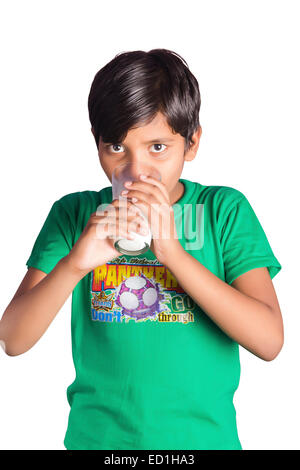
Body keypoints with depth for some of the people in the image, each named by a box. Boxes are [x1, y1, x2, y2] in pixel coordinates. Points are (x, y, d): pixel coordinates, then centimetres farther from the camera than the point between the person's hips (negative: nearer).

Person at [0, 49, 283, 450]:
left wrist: (173, 252, -26)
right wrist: (73, 264, -28)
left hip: (203, 436, 0)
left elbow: (269, 341, -17)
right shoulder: (75, 214, -6)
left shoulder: (225, 210, -8)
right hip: (97, 435, 1)